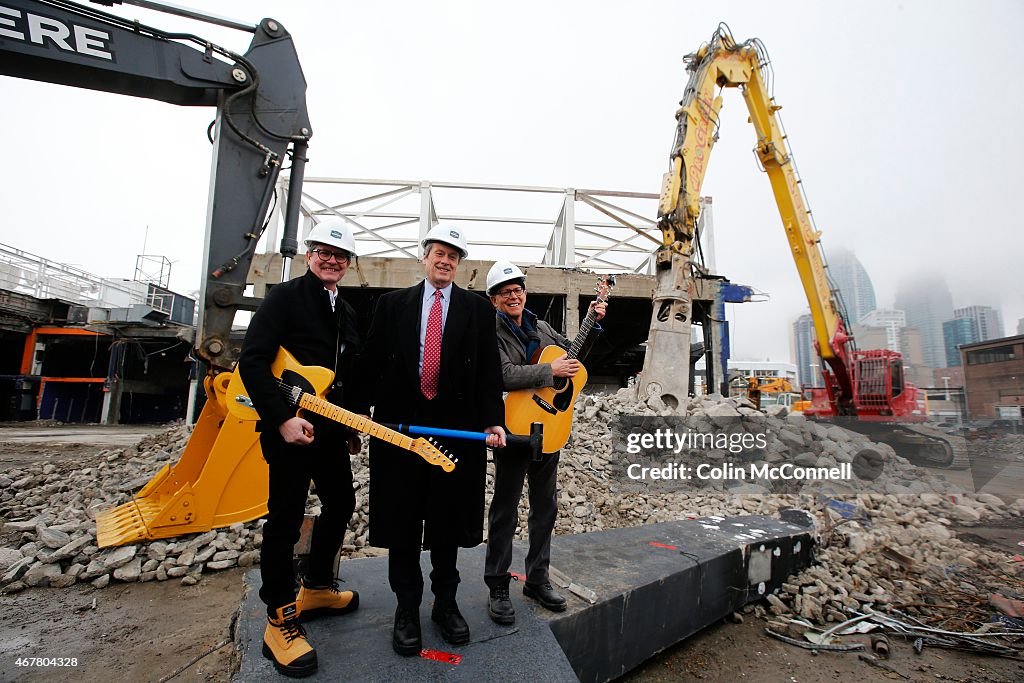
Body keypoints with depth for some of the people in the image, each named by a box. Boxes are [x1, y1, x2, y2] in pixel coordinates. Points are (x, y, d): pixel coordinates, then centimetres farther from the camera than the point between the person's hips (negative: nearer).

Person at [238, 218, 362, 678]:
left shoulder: (346, 313, 14)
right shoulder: (285, 297, -8)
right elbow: (251, 361, -16)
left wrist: (352, 428, 16)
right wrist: (282, 418, -23)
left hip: (332, 430, 8)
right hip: (290, 429, -8)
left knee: (340, 503, 17)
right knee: (285, 520, 2)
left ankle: (316, 588, 37)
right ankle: (281, 621, 19)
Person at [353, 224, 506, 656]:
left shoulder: (478, 308, 5)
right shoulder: (392, 304, 7)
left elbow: (488, 372, 1)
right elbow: (371, 363, 6)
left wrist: (492, 420, -9)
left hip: (457, 427, 0)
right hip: (399, 424, 1)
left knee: (448, 521, 13)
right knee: (402, 523, 10)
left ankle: (446, 603, 33)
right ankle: (406, 610, 28)